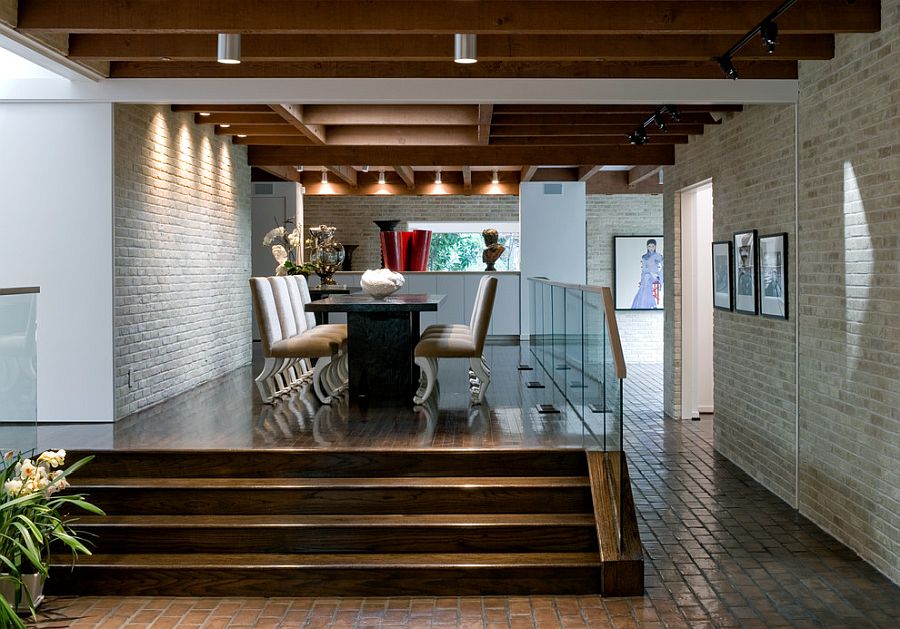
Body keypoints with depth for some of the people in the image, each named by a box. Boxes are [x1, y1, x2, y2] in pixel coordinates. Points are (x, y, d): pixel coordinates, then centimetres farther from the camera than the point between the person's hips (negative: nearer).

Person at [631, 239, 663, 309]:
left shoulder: (659, 257, 3)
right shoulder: (644, 257, 12)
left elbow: (661, 270, 1)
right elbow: (643, 270, 12)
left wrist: (661, 282, -8)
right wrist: (641, 281, 3)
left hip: (655, 280, -3)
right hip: (646, 280, 3)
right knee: (642, 297, -19)